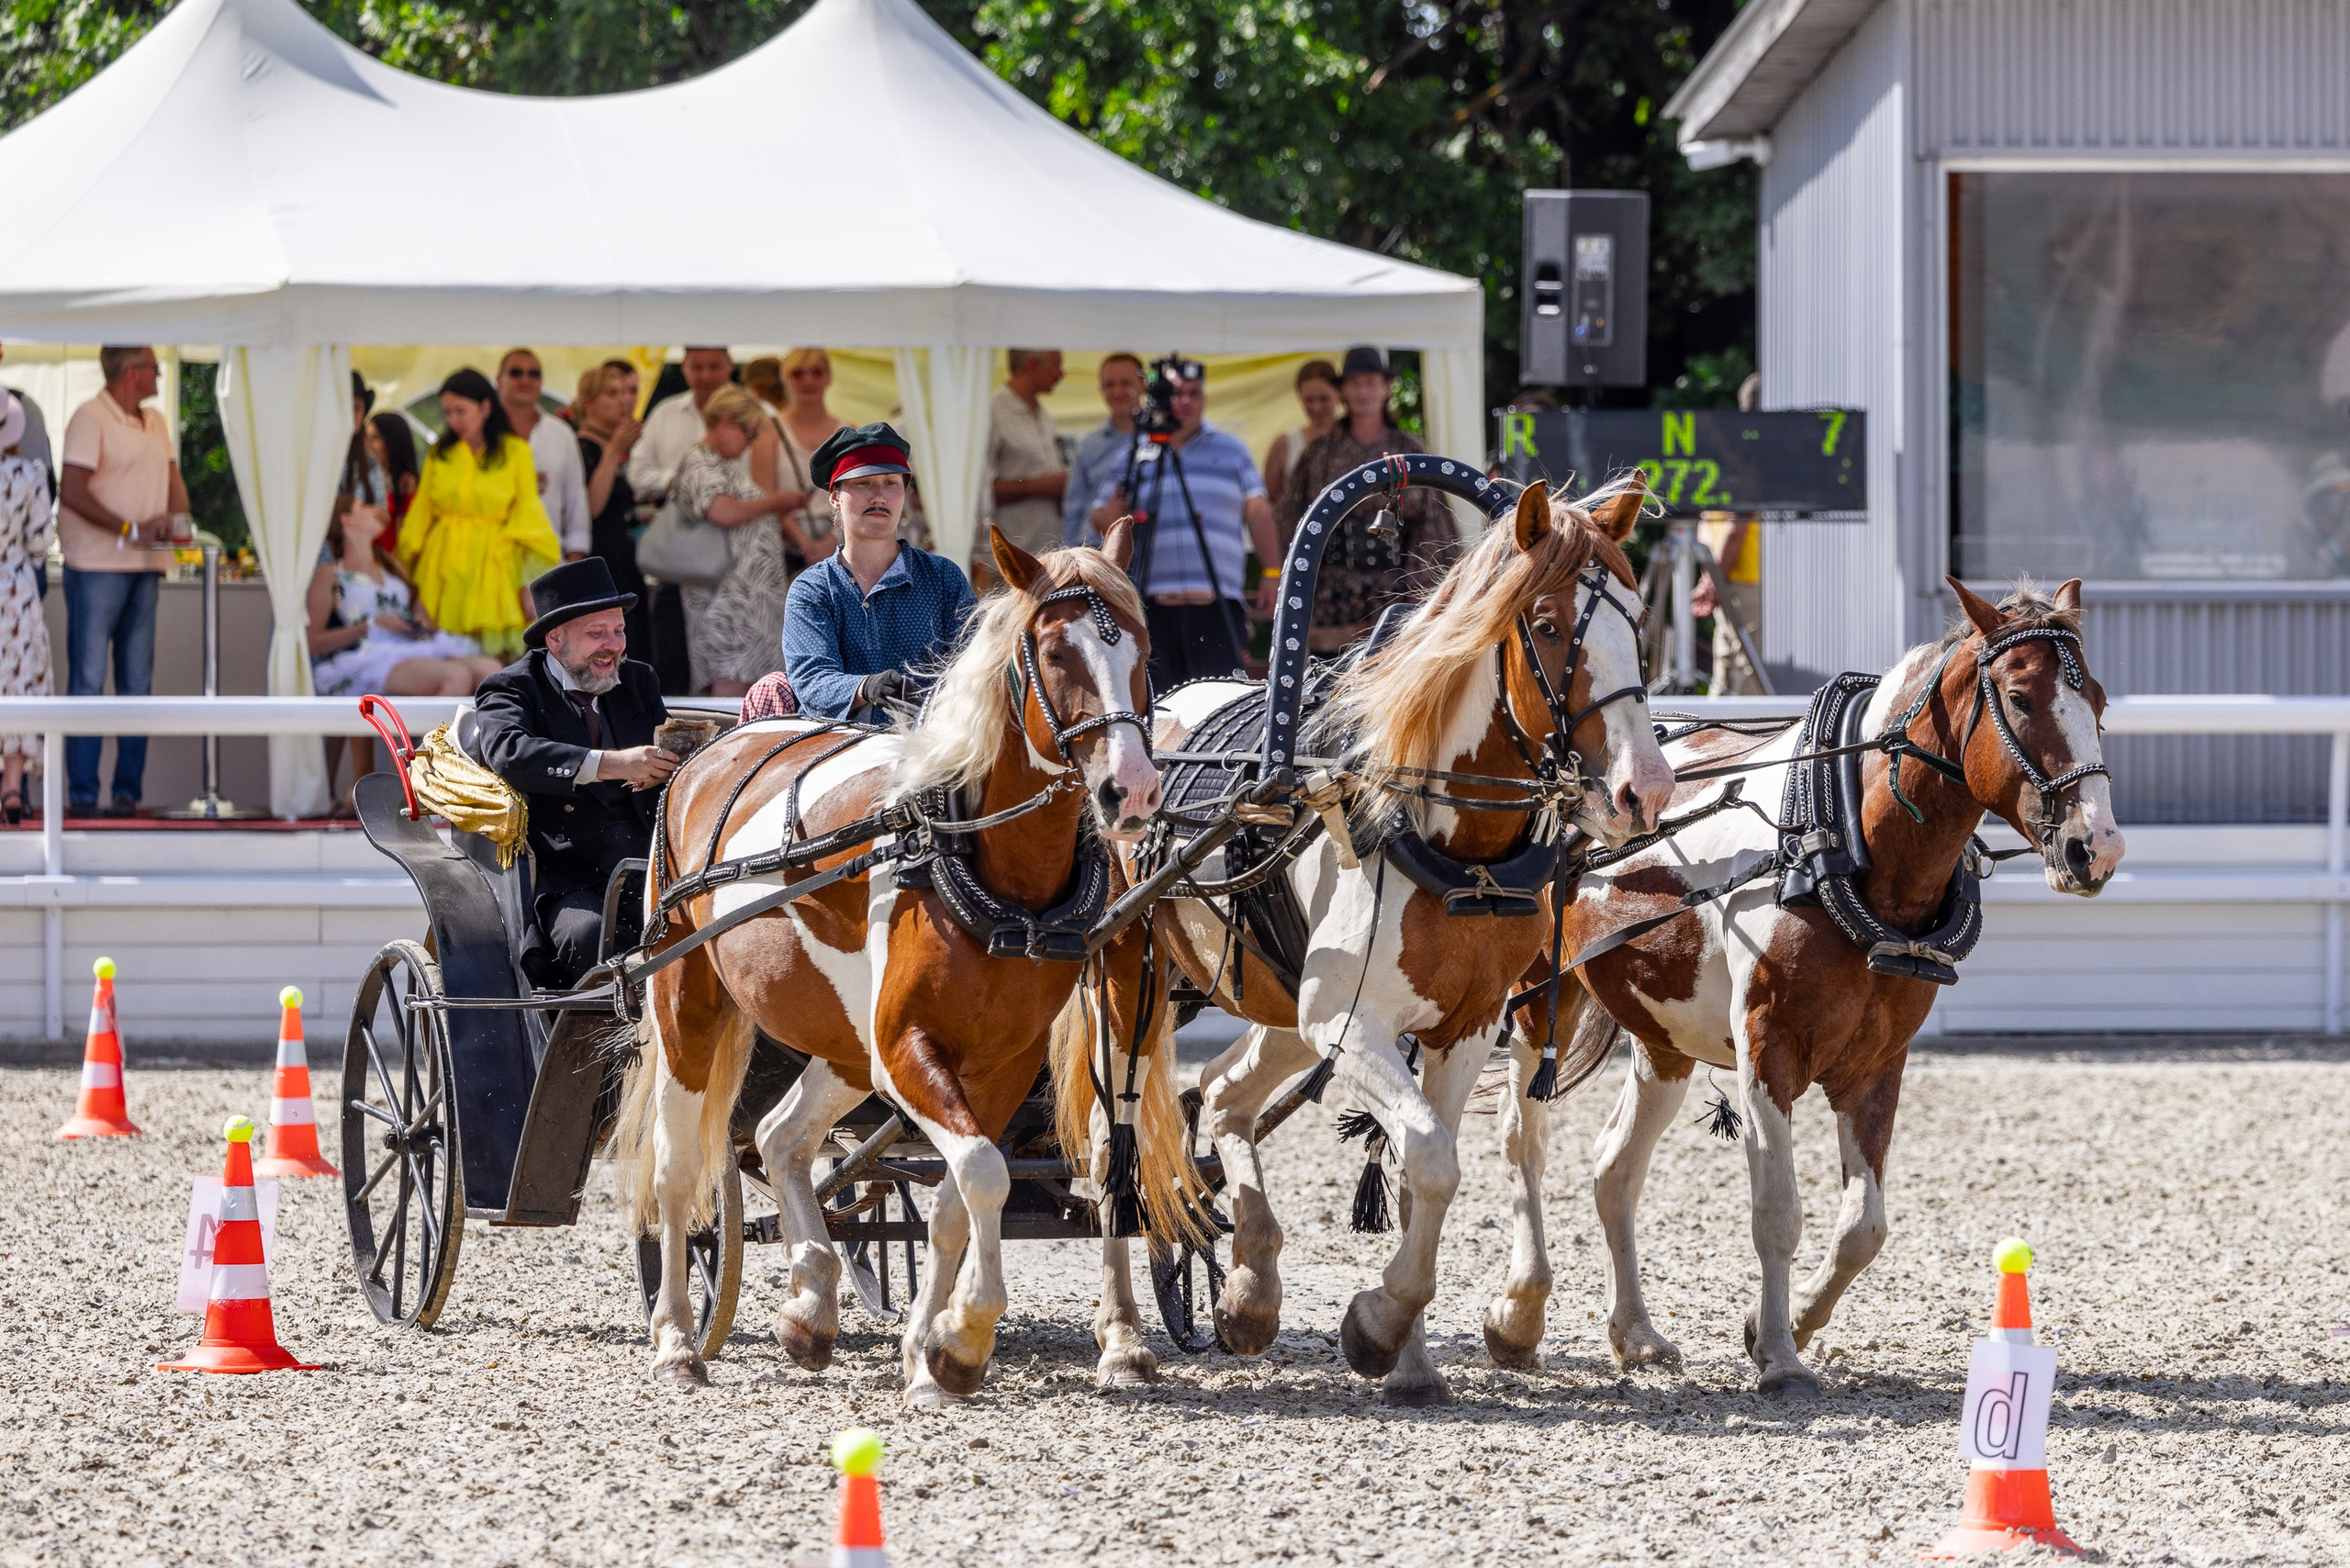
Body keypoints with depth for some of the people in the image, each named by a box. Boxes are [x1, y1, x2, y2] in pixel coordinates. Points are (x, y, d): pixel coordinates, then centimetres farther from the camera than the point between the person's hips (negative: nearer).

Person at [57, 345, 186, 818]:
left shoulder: (155, 422, 16)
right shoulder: (90, 418, -8)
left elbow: (173, 481, 17)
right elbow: (73, 492, -14)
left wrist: (174, 518, -6)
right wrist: (129, 530, -18)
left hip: (145, 565, 7)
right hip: (97, 564, -7)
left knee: (137, 681, 6)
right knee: (88, 678, -5)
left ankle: (128, 791, 10)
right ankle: (82, 793, -4)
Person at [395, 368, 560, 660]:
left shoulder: (515, 452, 3)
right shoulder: (439, 454, 10)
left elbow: (527, 515, 2)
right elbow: (421, 515, 14)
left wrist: (529, 583, -4)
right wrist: (406, 570, 9)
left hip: (493, 565, -2)